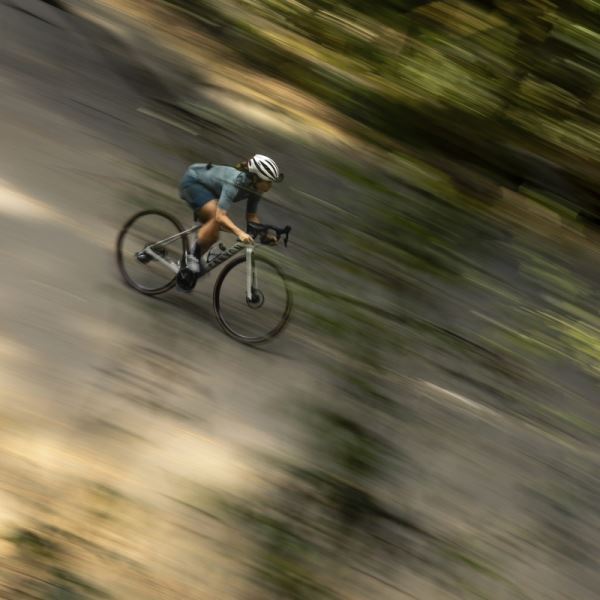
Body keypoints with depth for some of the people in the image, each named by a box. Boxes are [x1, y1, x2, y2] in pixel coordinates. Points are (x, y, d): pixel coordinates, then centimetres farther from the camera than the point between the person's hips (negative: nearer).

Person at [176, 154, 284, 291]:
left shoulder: (255, 187, -15)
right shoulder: (235, 182, -38)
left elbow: (251, 216, -6)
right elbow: (220, 216, -47)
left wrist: (265, 235, -20)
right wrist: (240, 233, -60)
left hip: (206, 187, 8)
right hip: (192, 181, -8)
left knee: (212, 236, 3)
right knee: (216, 220, -29)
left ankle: (186, 266, 19)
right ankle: (193, 254, -13)